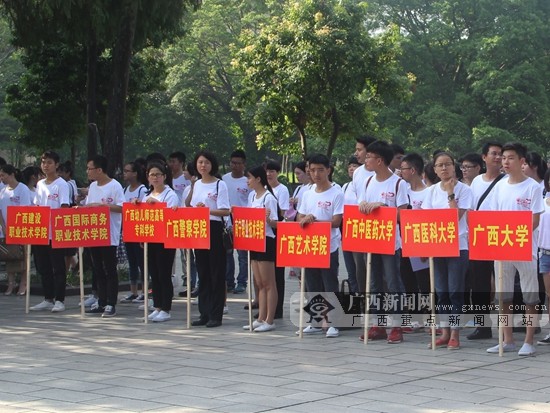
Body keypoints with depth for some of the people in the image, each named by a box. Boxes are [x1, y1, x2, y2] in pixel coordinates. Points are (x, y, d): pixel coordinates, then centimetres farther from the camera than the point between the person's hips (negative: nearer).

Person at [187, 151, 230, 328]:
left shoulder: (220, 185, -5)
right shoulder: (195, 185, 13)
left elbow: (225, 211, -12)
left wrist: (207, 210, -24)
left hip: (214, 229, -6)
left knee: (216, 273, -3)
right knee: (203, 273, 9)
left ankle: (216, 315, 1)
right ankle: (204, 313, 14)